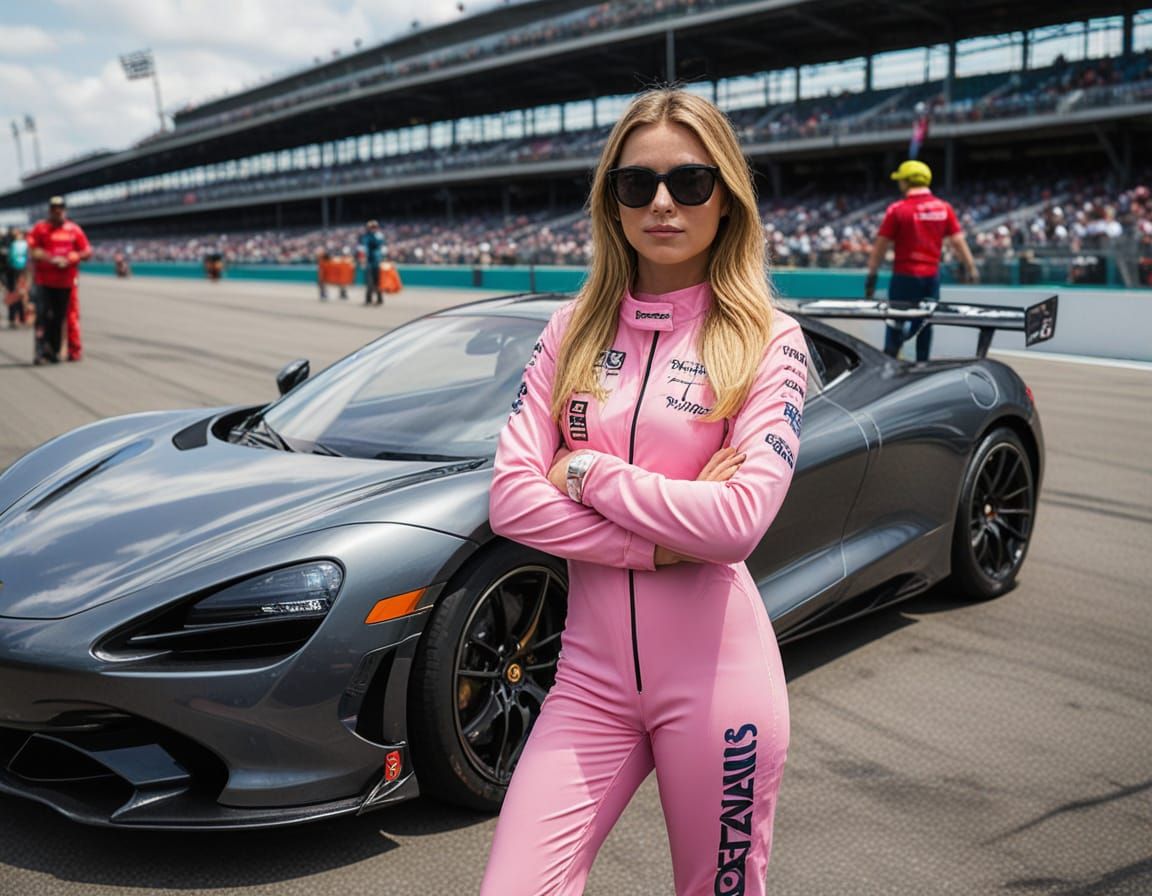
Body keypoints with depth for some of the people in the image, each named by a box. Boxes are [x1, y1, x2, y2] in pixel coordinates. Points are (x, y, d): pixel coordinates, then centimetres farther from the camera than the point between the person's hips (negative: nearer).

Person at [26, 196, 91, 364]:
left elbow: (87, 252, 5)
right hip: (45, 281, -2)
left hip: (66, 281, 2)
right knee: (43, 315, -10)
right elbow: (32, 252, -5)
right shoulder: (40, 228, 2)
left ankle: (54, 351, 16)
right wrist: (51, 259, -18)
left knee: (59, 318, 7)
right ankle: (41, 352, -12)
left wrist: (68, 259, -9)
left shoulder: (74, 229, 8)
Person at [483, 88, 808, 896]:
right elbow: (512, 499, -5)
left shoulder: (766, 341, -4)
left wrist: (586, 471, -10)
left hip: (714, 675, -2)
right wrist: (667, 542, -14)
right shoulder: (575, 330, 5)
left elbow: (740, 519, -18)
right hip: (593, 673, 3)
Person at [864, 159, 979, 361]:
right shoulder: (943, 208, 2)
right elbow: (958, 241, 1)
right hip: (932, 275, 4)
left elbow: (881, 246, -7)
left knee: (896, 323, 4)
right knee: (925, 324, 14)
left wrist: (871, 275, -2)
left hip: (905, 275, -4)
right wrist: (971, 268, 7)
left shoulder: (897, 209, -8)